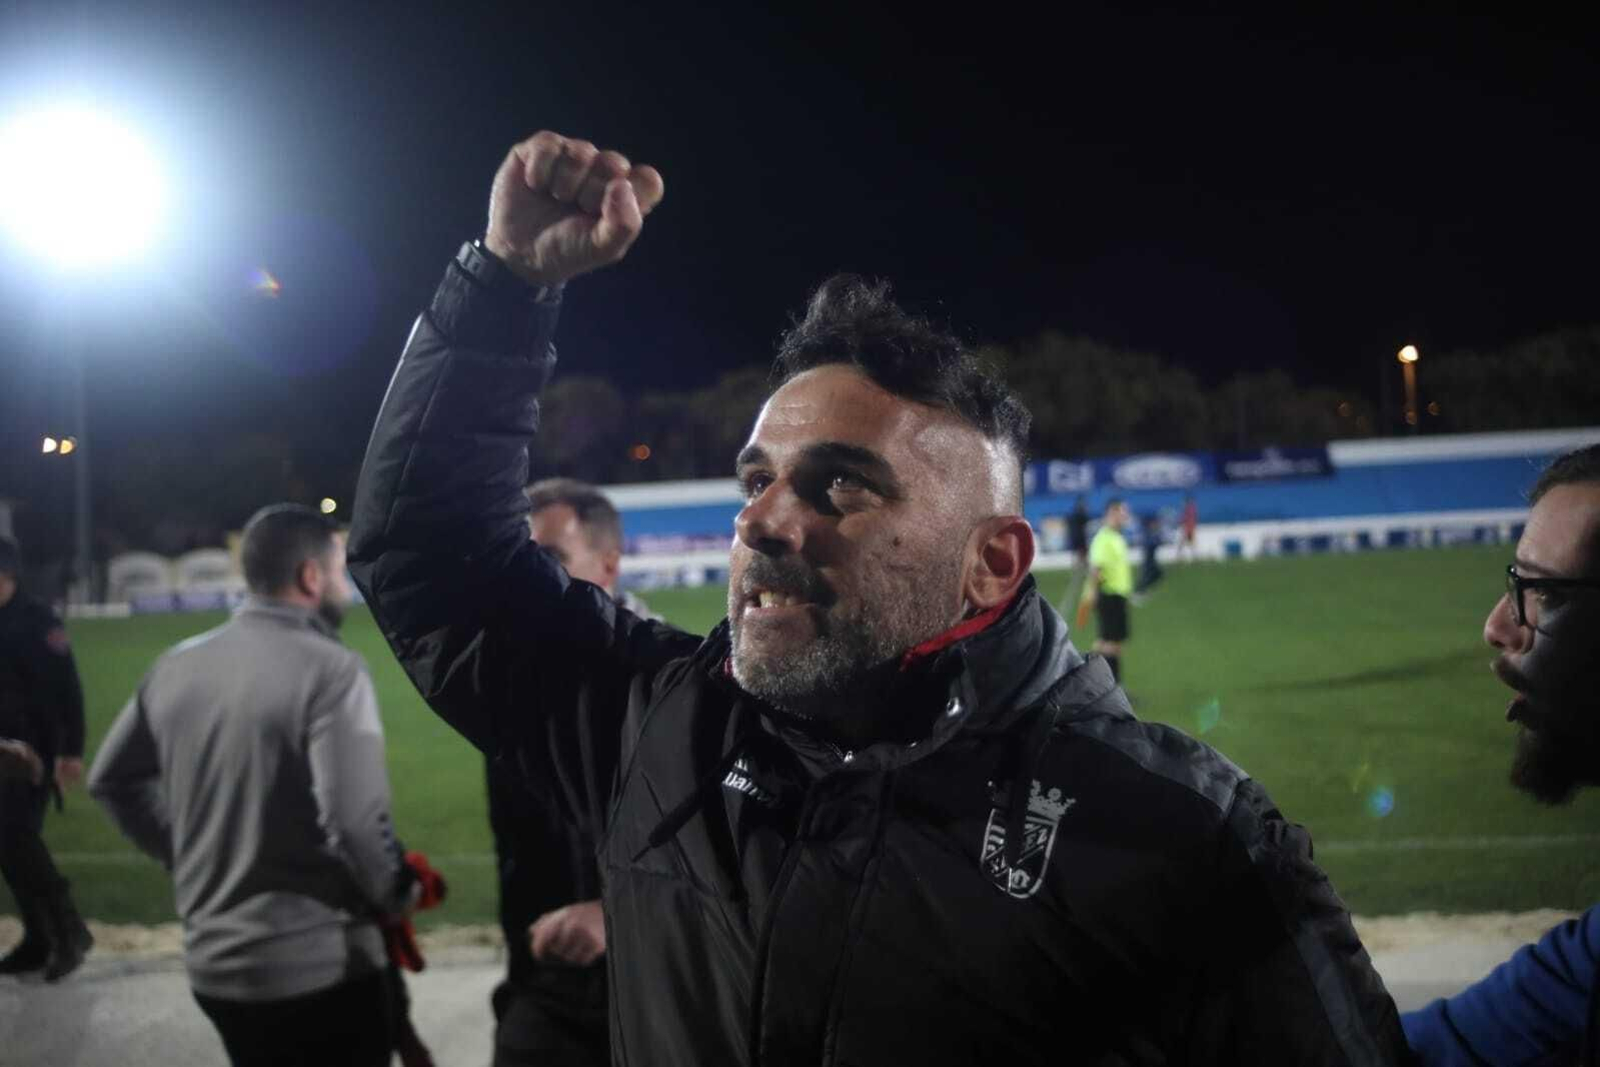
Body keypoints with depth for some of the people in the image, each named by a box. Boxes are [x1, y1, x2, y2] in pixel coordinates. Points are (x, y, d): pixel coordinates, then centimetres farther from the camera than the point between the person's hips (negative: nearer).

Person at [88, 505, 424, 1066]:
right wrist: (402, 894, -5)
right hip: (321, 967, -6)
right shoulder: (330, 668, -17)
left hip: (212, 963, 6)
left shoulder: (177, 665, 3)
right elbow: (355, 821, -23)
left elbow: (111, 780, 14)